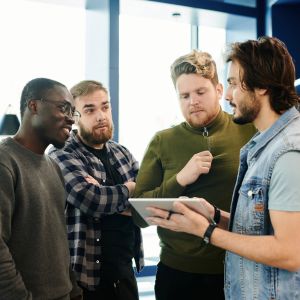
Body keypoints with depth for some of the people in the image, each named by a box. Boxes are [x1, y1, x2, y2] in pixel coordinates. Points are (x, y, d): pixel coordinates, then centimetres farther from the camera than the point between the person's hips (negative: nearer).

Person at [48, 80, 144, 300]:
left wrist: (107, 196, -16)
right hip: (86, 276, -5)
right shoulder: (62, 156, -11)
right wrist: (129, 190, -9)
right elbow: (90, 200, -26)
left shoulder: (122, 153, 9)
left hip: (125, 270, 6)